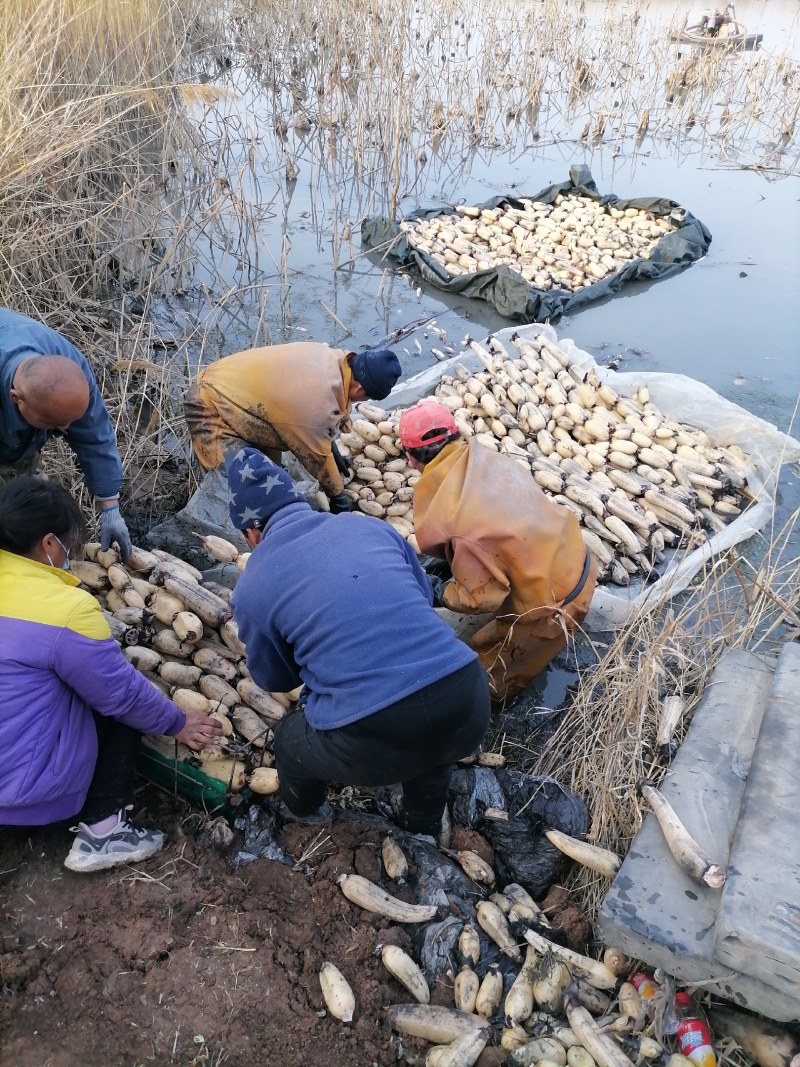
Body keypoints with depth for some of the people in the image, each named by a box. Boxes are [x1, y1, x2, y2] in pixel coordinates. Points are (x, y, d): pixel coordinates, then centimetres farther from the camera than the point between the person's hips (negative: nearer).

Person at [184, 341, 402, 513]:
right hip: (211, 409, -10)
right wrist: (339, 497, 0)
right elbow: (316, 457, -15)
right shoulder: (317, 406, -32)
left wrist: (331, 446, 18)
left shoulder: (330, 356, -8)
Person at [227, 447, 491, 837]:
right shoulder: (371, 525, 12)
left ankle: (304, 820, 60)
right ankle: (423, 833, 62)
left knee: (289, 740, 31)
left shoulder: (253, 586, 4)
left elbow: (275, 680, 20)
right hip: (469, 704, 4)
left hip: (375, 741, -3)